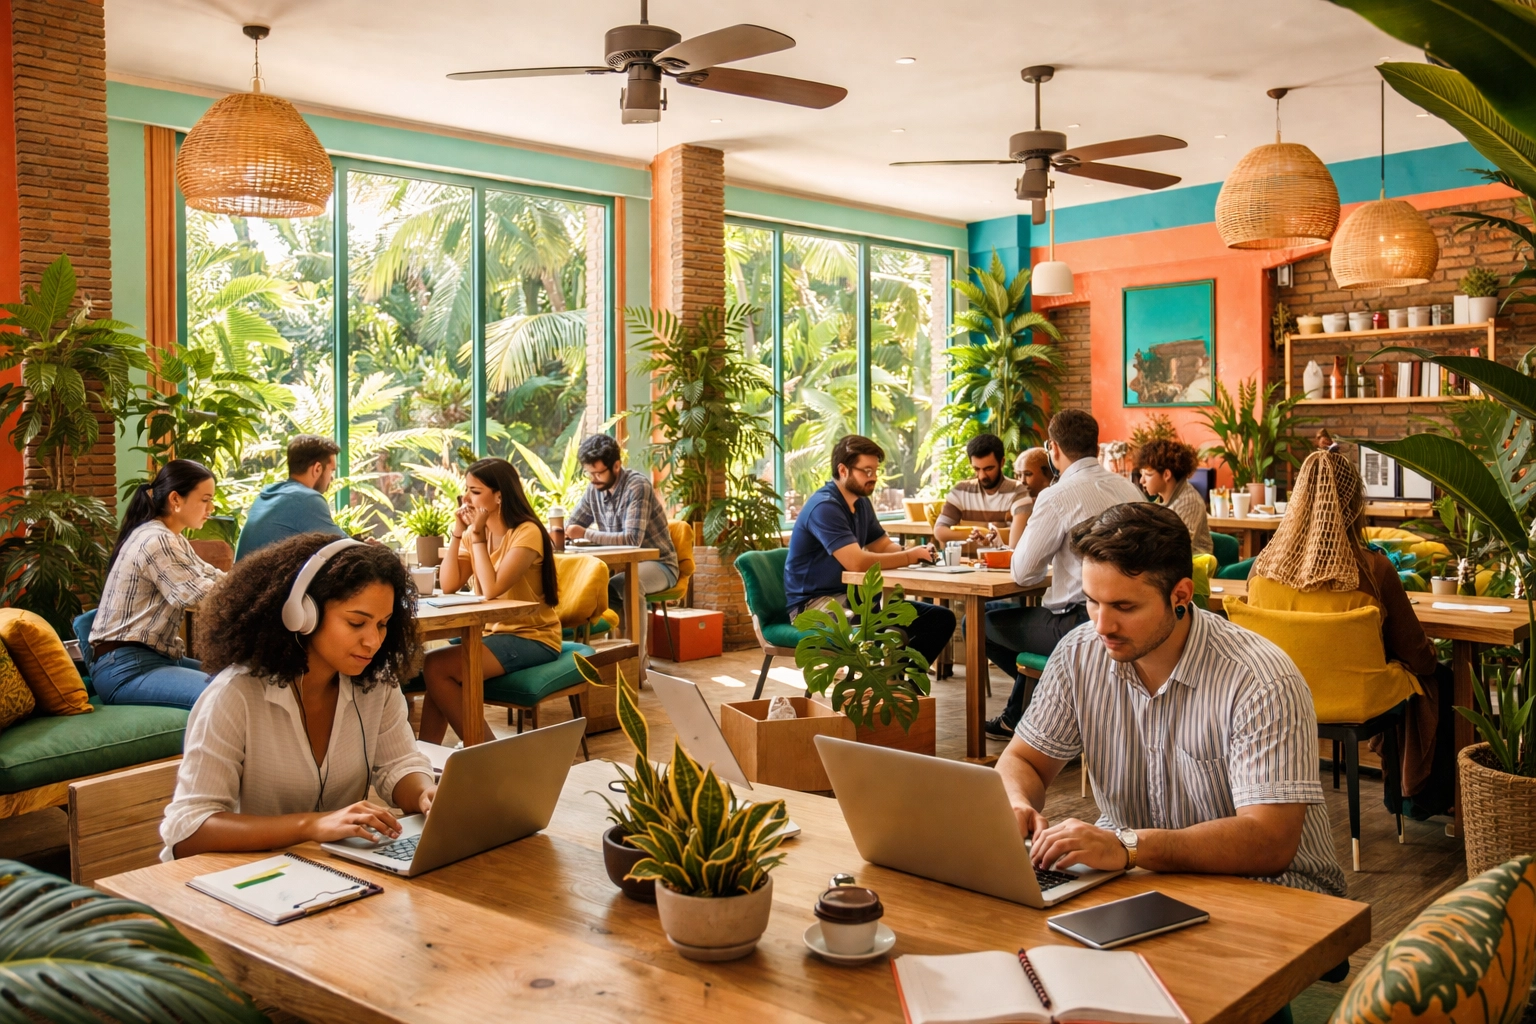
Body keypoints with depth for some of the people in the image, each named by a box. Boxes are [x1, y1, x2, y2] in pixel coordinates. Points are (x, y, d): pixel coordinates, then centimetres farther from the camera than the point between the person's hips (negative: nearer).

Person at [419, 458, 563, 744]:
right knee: (434, 669, -14)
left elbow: (492, 589, -25)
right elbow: (449, 586, -3)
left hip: (531, 637, -8)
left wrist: (478, 535, -18)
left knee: (436, 667, -21)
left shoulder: (526, 533, -15)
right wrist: (458, 532, -7)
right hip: (491, 632, 8)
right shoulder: (475, 534, 8)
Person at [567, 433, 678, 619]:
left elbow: (633, 539, -28)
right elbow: (571, 525, 9)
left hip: (657, 564, -6)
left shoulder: (637, 486, -20)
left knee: (626, 585, -37)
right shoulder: (594, 489, 1)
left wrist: (586, 534, -30)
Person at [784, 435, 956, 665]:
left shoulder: (861, 503, 10)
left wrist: (915, 552, -8)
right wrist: (911, 556, -19)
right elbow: (857, 562, -29)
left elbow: (884, 547, 15)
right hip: (815, 603, -9)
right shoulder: (824, 506, -20)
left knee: (941, 619, 2)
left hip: (852, 596, 10)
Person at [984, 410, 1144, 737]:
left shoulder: (1057, 496, -14)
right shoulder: (1130, 489, 7)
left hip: (1084, 624, -8)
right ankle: (1016, 717, 39)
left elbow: (1023, 573, -9)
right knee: (1035, 617, 32)